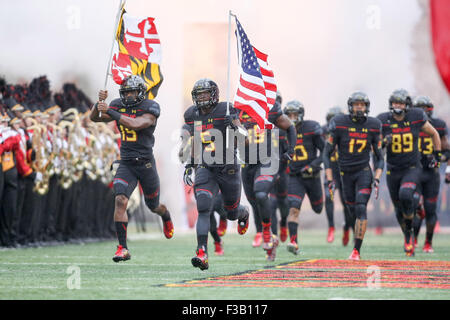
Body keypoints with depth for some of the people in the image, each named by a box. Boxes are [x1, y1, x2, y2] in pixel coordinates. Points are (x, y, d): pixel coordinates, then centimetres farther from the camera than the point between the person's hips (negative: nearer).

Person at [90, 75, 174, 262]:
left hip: (146, 164, -2)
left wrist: (110, 112, -33)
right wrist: (99, 103, -16)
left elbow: (135, 124, -29)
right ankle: (122, 248, -20)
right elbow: (94, 118, 4)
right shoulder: (118, 106, 4)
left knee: (153, 206, 16)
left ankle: (166, 217, 55)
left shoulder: (150, 108, -12)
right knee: (120, 200, -21)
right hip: (126, 164, 2)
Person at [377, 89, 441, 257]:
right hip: (393, 171, 2)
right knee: (399, 209, 10)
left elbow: (434, 134, 10)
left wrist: (437, 155, 9)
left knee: (405, 195, -29)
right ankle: (408, 237, 33)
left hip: (412, 169, -2)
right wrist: (383, 142, -20)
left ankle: (409, 226, -7)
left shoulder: (416, 117, -7)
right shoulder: (383, 121, -7)